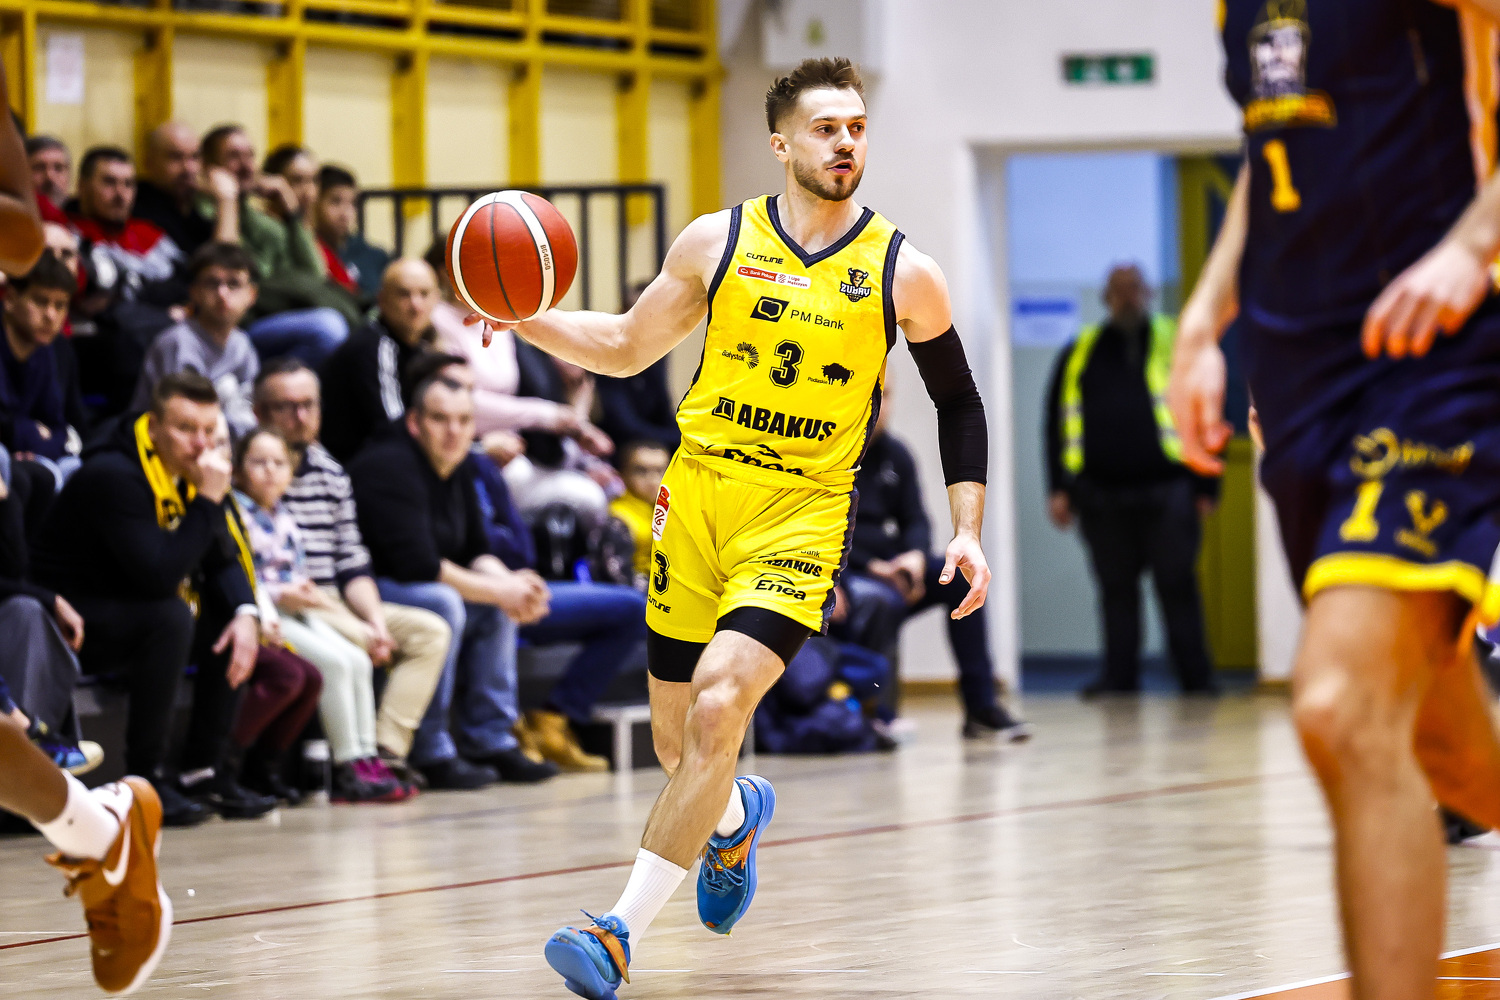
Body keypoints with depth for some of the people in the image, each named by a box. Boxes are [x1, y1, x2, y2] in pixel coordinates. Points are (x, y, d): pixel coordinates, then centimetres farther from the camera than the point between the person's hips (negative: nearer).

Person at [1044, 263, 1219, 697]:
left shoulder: (1176, 346, 8)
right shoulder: (1080, 354, 12)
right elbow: (1058, 424, 13)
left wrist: (1205, 489, 3)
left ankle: (1196, 678, 2)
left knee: (1178, 586, -3)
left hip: (1166, 493, -2)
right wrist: (1060, 489, 6)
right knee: (1116, 590, 6)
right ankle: (1120, 676, 11)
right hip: (1101, 494, 2)